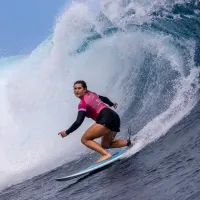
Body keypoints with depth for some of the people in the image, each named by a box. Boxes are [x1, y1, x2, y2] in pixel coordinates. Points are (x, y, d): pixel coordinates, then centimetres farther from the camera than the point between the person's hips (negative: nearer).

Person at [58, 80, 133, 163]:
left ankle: (105, 154, -21)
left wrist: (67, 132, -4)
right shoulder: (92, 94, 18)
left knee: (85, 139, -6)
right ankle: (128, 142, 11)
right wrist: (112, 104, 58)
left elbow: (78, 122, -13)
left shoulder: (83, 103, -6)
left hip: (106, 119, -9)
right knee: (105, 145, 24)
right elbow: (104, 98, 37)